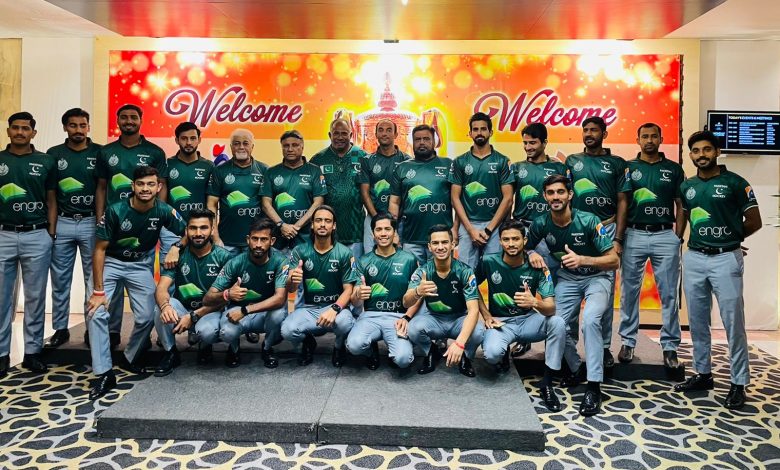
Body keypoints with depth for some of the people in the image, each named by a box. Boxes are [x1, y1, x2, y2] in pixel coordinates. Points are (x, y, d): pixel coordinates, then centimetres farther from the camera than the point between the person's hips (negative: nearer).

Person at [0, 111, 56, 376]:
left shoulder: (46, 162, 5)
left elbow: (51, 200, 8)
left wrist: (51, 234, 0)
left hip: (37, 236, 0)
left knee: (35, 297, 5)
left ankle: (33, 352, 14)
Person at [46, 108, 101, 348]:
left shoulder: (99, 153, 1)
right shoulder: (53, 154, 5)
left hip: (91, 223, -1)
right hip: (62, 223, 2)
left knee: (94, 278, 4)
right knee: (60, 279, 8)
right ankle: (60, 329, 20)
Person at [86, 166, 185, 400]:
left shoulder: (164, 211, -17)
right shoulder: (116, 210, -22)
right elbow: (100, 249, -16)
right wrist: (98, 290, -18)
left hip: (141, 265, 2)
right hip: (111, 262, -1)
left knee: (147, 316, -7)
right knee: (96, 312, -18)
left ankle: (131, 358, 22)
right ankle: (104, 373, -9)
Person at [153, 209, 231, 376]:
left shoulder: (223, 257, -11)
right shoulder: (178, 254, -5)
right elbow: (161, 288, -16)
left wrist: (193, 316, -23)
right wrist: (165, 305, -40)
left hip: (210, 311, -2)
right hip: (182, 309, 2)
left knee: (207, 331, -35)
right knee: (163, 307, -30)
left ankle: (205, 348, 6)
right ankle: (170, 353, -5)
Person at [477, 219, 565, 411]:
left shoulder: (537, 267, -13)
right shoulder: (489, 262, -13)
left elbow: (551, 308, -20)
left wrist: (535, 302, -43)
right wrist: (486, 315, -3)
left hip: (528, 320, 1)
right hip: (501, 322, -1)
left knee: (558, 323, -30)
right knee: (492, 354, -33)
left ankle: (547, 382, -14)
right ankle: (504, 352, 9)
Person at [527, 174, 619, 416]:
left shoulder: (588, 221, -23)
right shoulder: (541, 223, -13)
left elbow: (614, 260, -21)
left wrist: (582, 259, -37)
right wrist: (532, 255, -17)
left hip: (596, 277, -4)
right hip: (566, 278, 4)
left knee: (590, 320, -30)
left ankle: (594, 387, -20)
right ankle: (575, 369, 21)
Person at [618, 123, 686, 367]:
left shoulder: (674, 169, 8)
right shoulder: (628, 168, 6)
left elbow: (681, 206, 9)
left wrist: (678, 237, 0)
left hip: (665, 235, 0)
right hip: (634, 235, 0)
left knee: (668, 293, 3)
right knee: (629, 291, 6)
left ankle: (670, 346, 13)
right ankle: (627, 342, 17)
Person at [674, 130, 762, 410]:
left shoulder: (735, 183, -4)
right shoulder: (687, 186, 9)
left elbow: (754, 222, -2)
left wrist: (728, 238, 8)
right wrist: (703, 239, 8)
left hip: (726, 259, -4)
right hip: (694, 258, 5)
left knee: (733, 323, -1)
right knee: (697, 321, 11)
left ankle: (739, 383, 10)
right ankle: (703, 374, 23)